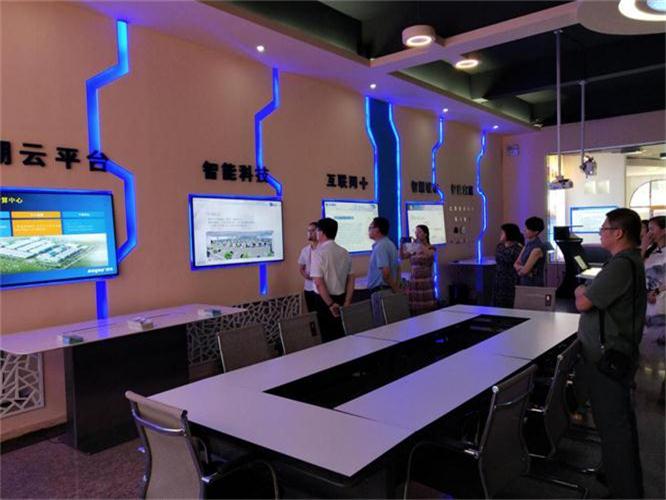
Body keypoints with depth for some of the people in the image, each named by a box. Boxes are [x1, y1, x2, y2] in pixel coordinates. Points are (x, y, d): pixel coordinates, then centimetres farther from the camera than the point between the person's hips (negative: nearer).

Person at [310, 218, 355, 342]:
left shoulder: (318, 253, -13)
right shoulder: (344, 252, 5)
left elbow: (319, 283, -19)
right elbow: (351, 279, 5)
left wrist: (330, 304, -15)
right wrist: (346, 302, 4)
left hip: (325, 300, -6)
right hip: (342, 299, 6)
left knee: (328, 337, 4)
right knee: (342, 336, 15)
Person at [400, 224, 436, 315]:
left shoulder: (431, 248, 1)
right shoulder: (413, 249, 12)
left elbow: (429, 255, -22)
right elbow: (402, 256, 0)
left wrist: (419, 243, -26)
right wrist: (401, 245, -14)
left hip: (426, 282, -4)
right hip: (414, 282, 4)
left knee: (427, 310, -6)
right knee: (414, 310, 1)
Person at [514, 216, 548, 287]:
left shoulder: (538, 248, -17)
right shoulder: (527, 245, 10)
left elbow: (525, 271, -20)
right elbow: (516, 264, 9)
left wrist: (519, 269, 1)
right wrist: (521, 268, -11)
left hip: (534, 284, -8)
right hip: (525, 283, 8)